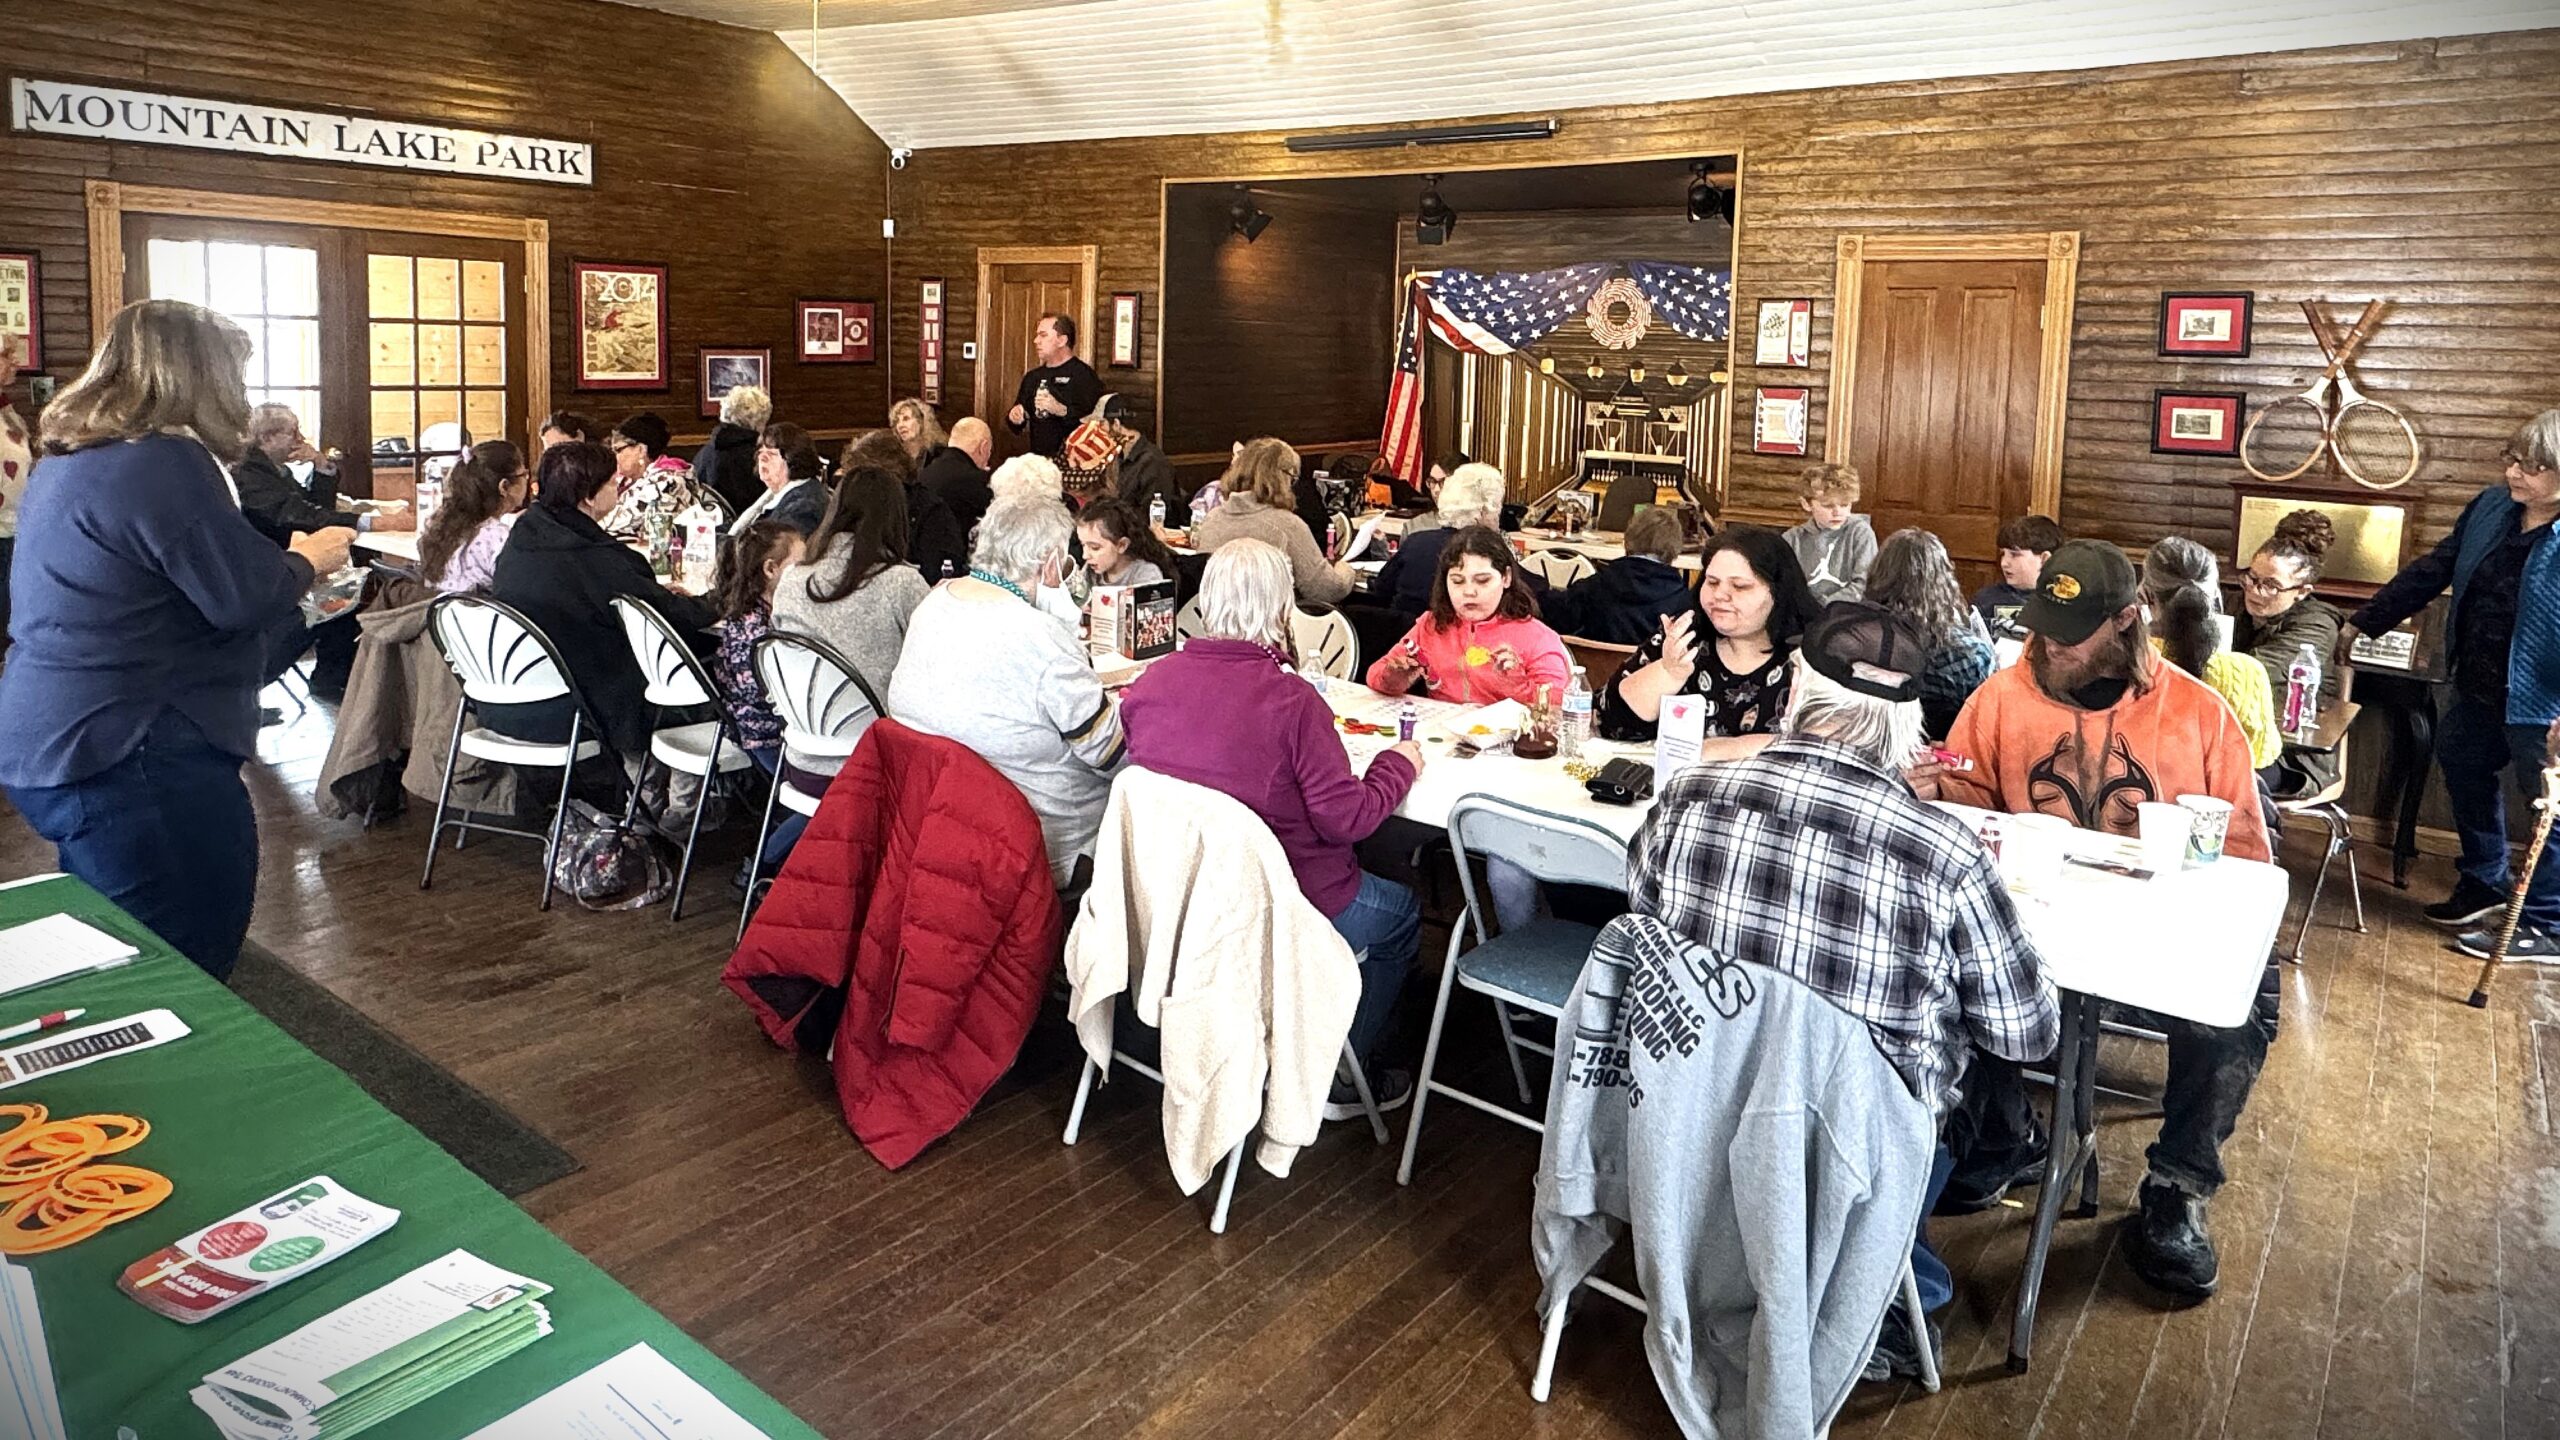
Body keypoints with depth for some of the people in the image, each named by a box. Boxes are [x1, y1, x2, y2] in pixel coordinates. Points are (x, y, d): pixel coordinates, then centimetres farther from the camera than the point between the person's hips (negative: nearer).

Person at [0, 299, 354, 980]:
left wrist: (283, 565, 27)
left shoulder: (64, 461, 13)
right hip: (126, 757, -10)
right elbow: (246, 596, -16)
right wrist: (305, 560, 4)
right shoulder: (165, 464, -18)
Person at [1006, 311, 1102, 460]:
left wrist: (1061, 410, -25)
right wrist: (1014, 418, 8)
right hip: (1038, 458, 6)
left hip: (1071, 459, -6)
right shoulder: (1032, 378, 19)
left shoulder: (1083, 375, -4)